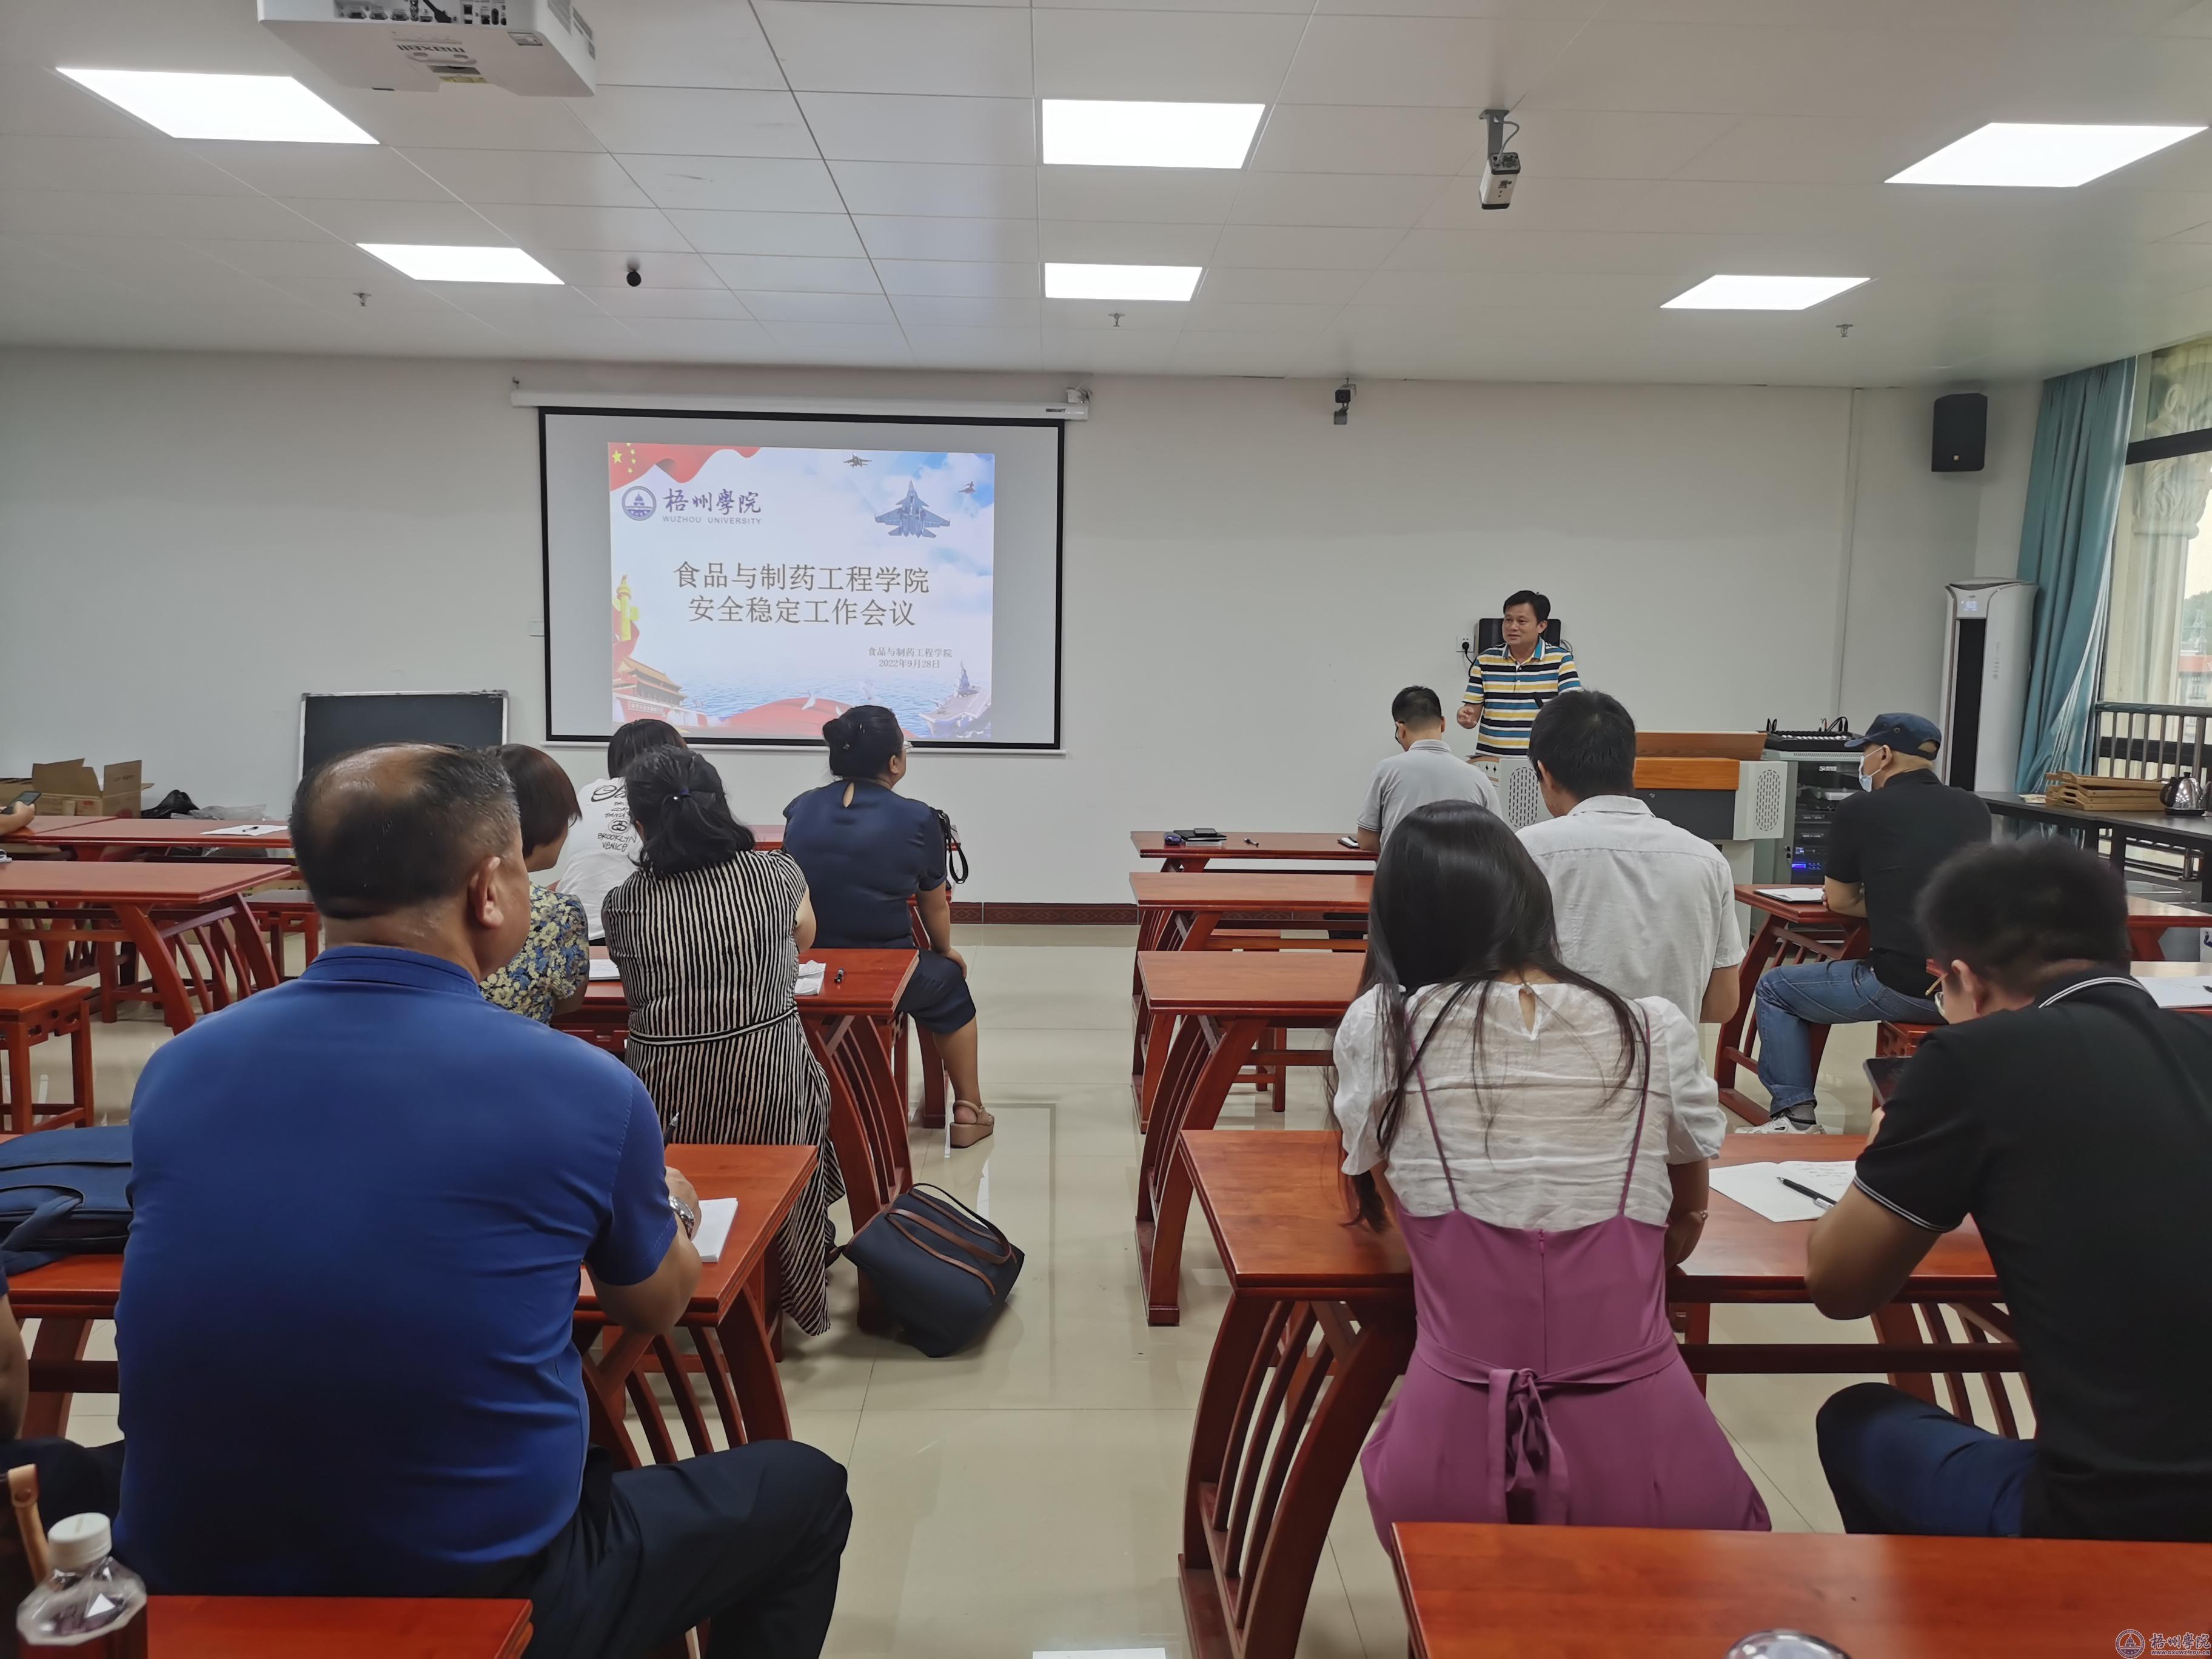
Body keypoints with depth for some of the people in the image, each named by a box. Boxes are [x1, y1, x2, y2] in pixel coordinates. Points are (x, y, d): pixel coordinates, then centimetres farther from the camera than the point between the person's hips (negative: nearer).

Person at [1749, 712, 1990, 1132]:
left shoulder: (1858, 811, -5)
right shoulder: (1974, 809, 9)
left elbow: (1840, 901, 4)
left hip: (1904, 989, -6)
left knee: (1775, 988, 15)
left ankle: (1795, 1115, 12)